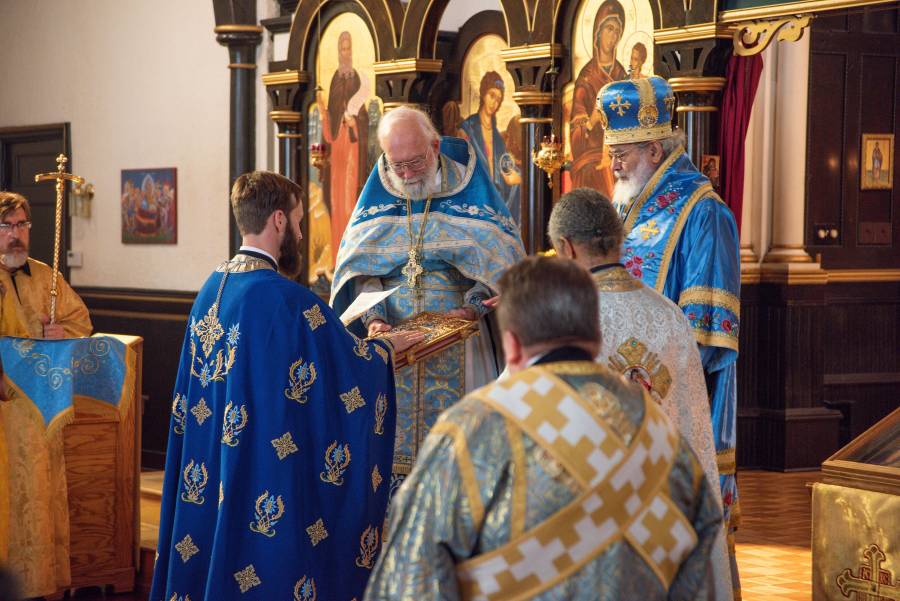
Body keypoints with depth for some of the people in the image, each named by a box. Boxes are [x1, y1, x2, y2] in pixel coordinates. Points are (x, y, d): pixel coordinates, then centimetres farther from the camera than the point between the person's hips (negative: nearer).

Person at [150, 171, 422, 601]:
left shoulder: (212, 287, 6)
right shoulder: (285, 297, -19)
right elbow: (350, 366, -11)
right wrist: (386, 347, 10)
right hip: (269, 474, -8)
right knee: (269, 564, 1)